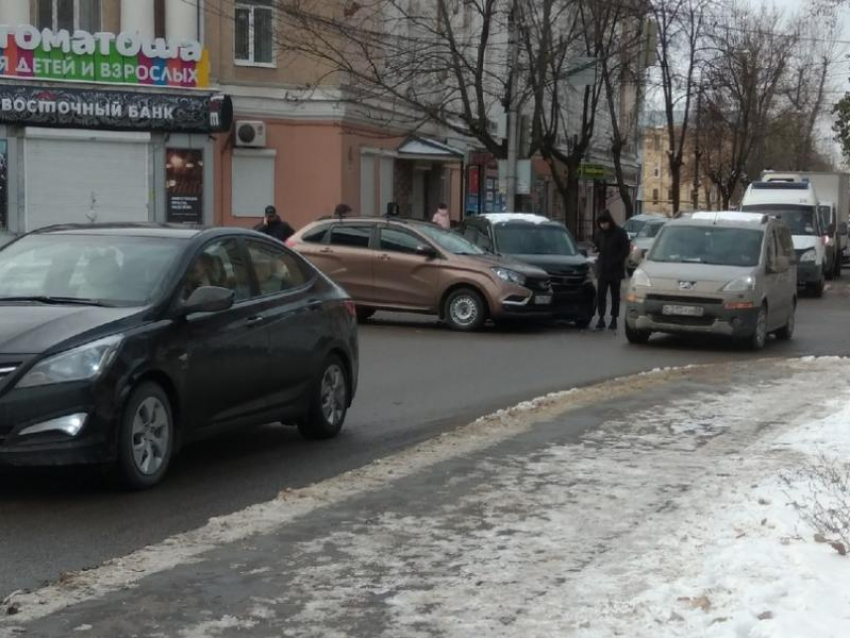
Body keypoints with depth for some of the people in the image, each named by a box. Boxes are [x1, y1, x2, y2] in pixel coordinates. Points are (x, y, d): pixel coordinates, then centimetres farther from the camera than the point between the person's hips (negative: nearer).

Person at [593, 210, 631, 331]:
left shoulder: (620, 233, -6)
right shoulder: (601, 233, 8)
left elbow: (625, 250, -7)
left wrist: (615, 261, -16)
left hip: (616, 270, -3)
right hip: (602, 269, 3)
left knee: (615, 295, 5)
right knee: (601, 295, -5)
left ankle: (614, 319, 10)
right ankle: (601, 318, -1)